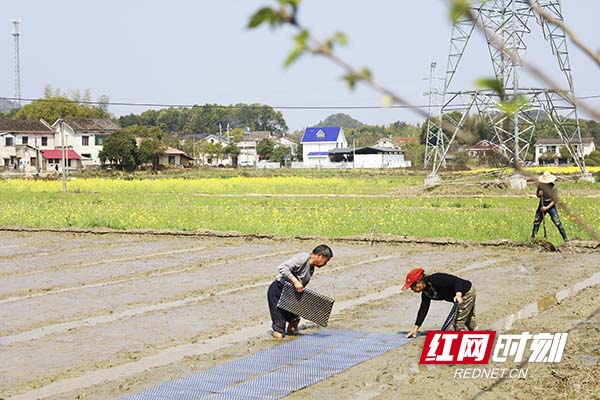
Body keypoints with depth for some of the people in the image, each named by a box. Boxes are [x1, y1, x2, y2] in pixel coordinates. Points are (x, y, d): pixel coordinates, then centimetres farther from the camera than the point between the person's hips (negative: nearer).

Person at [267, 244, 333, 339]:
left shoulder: (311, 269, 10)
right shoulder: (303, 258, -19)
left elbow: (301, 289, 15)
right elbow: (282, 268, -31)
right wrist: (295, 281, -34)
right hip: (277, 291, -9)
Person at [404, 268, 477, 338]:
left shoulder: (435, 280, -29)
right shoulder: (425, 293, 2)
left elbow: (456, 281, -33)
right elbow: (423, 310, 7)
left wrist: (458, 294, -49)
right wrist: (415, 328, 3)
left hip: (467, 293, -10)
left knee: (458, 323, -9)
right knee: (470, 322, 21)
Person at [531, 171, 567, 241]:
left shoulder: (553, 188, -18)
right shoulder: (540, 185, -6)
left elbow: (555, 200, -15)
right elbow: (537, 194, 8)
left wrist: (547, 207, -22)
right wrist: (539, 194, -17)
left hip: (551, 206, -4)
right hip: (542, 205, 4)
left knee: (557, 222, -9)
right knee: (536, 222, 4)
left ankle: (565, 238, -4)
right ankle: (532, 237, 17)